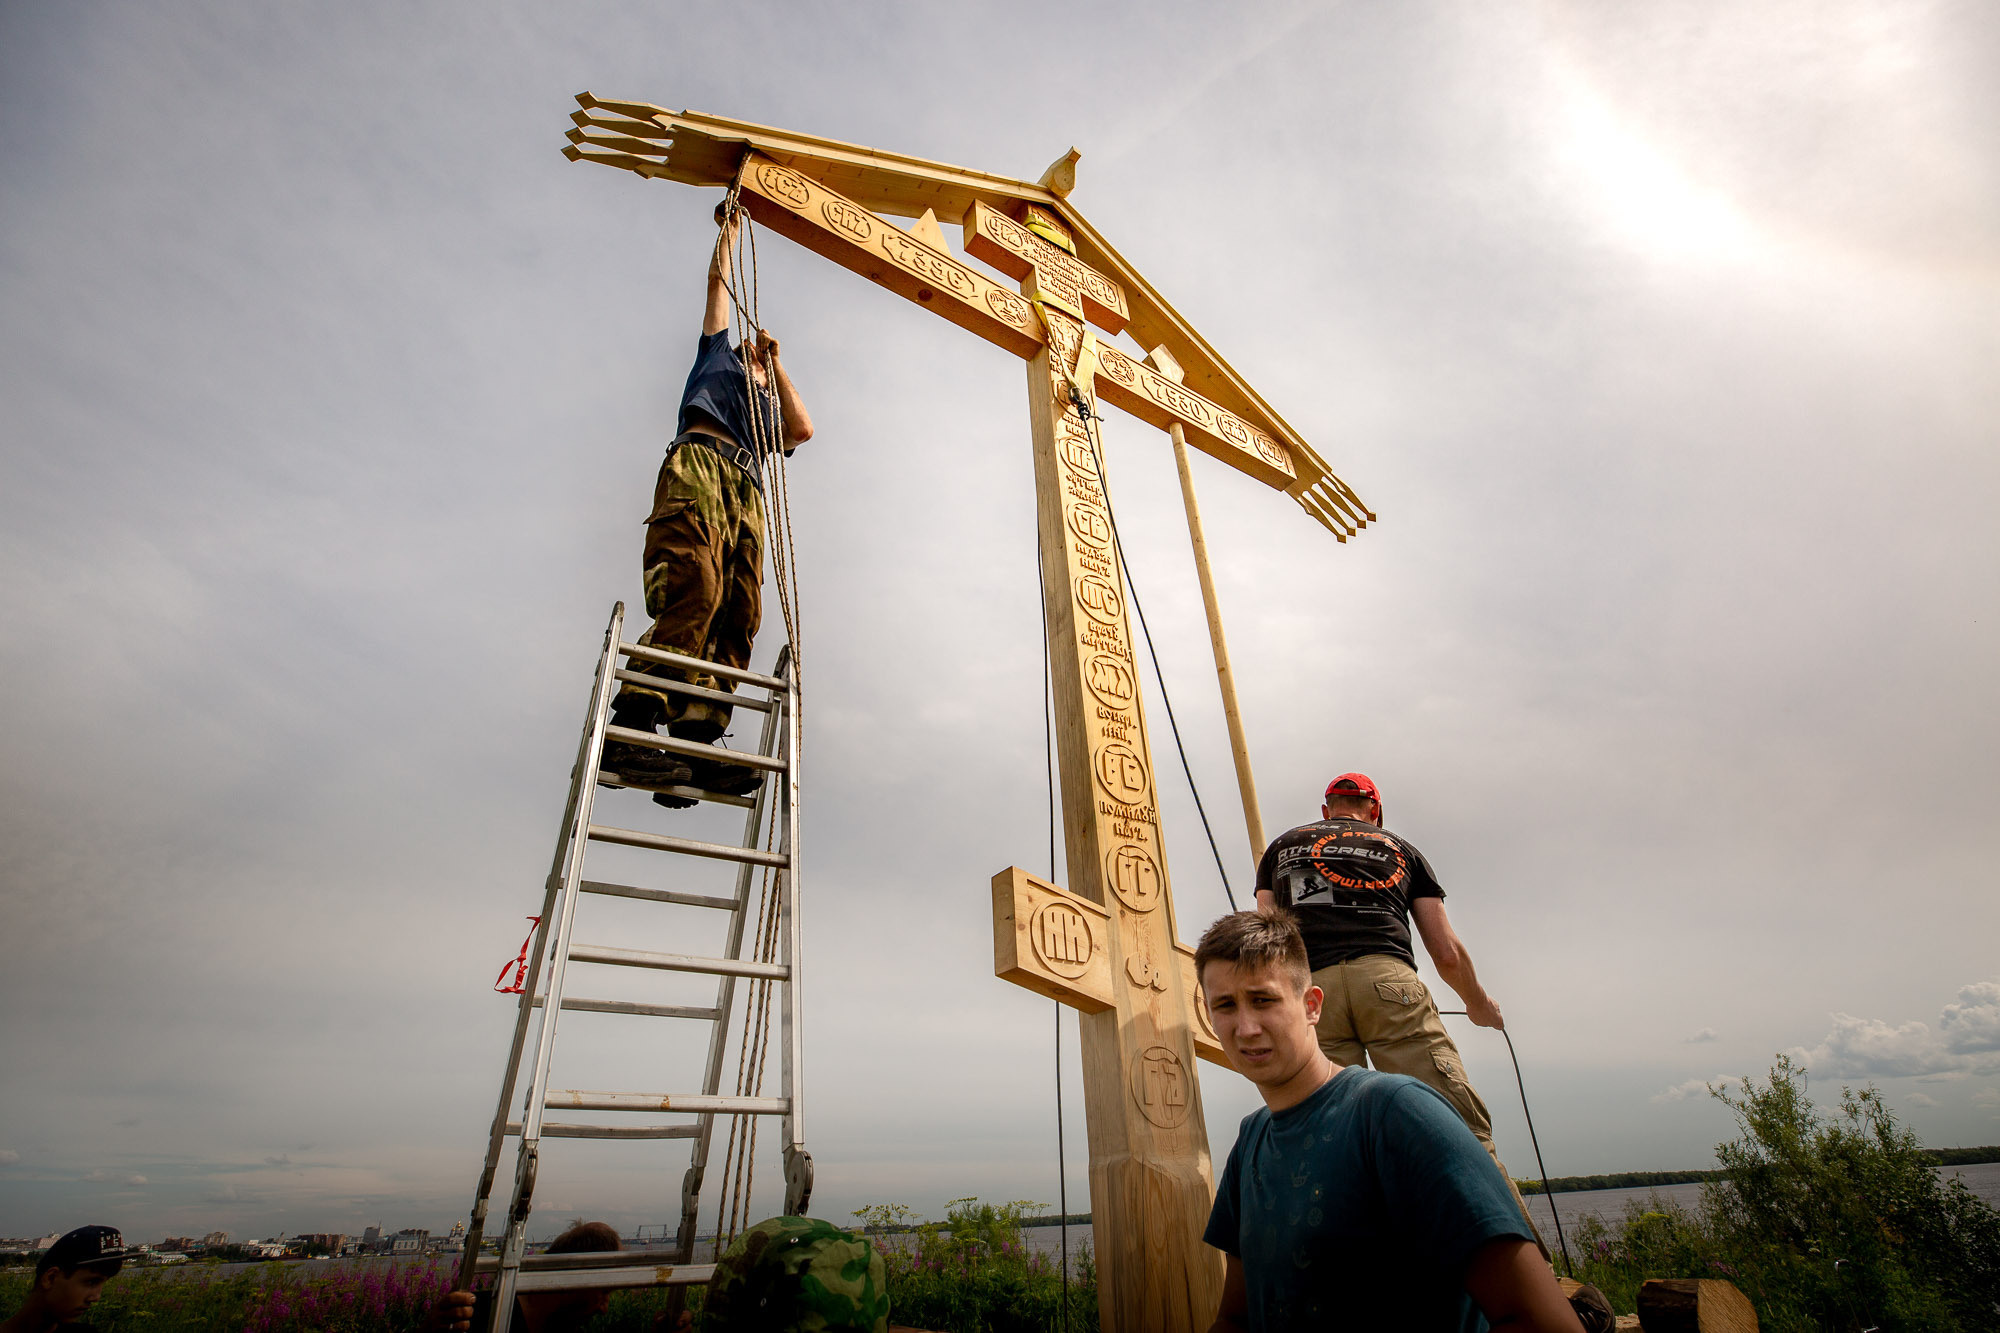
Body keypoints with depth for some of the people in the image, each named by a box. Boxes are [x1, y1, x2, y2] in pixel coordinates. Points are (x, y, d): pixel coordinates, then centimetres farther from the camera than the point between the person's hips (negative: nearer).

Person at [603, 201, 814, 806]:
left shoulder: (769, 408, 41)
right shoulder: (719, 358, 36)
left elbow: (803, 430, 19)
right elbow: (719, 281, 36)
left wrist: (776, 362, 26)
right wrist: (730, 227, 47)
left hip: (746, 493, 5)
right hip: (700, 462, -4)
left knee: (737, 615, -18)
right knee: (694, 589, -29)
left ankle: (695, 742, -32)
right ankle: (630, 726, -39)